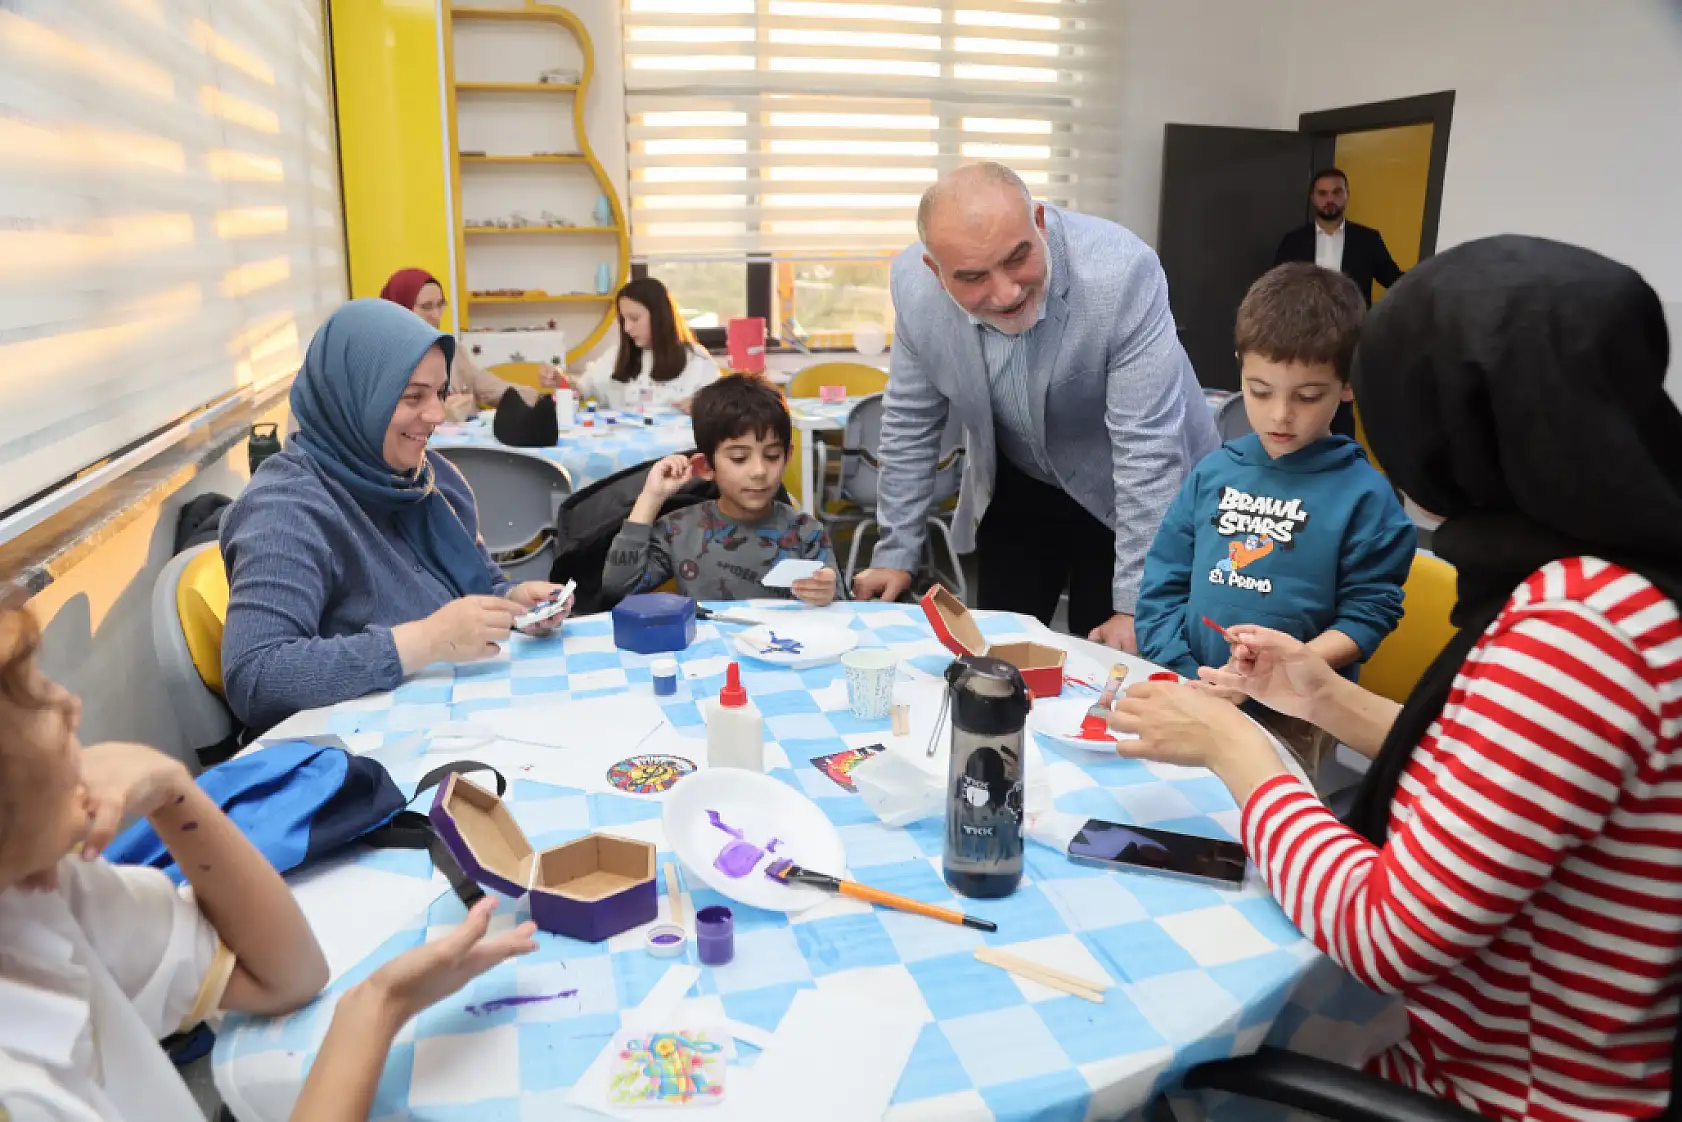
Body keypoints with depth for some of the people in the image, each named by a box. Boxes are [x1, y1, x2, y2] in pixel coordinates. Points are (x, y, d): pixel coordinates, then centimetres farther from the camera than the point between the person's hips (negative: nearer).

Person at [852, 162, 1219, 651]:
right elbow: (911, 423, -6)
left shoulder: (1121, 271, -33)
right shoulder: (913, 284, -20)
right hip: (1016, 490, 3)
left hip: (1125, 492, -3)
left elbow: (1148, 445, -30)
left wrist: (1137, 604, -27)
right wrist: (897, 554, -1)